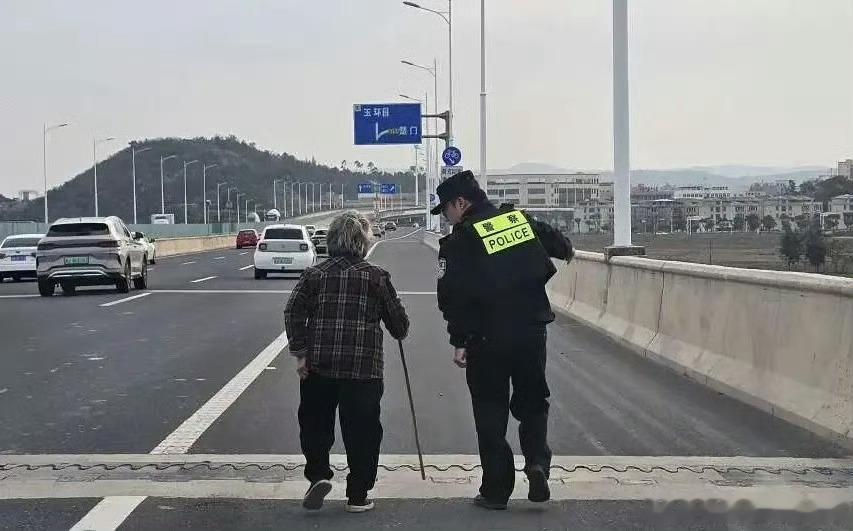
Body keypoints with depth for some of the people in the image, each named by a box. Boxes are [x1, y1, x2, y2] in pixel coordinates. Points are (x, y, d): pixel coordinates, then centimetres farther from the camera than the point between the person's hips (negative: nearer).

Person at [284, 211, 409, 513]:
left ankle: (318, 475, 0)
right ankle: (358, 496, 10)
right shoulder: (376, 277, 0)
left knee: (314, 425, 17)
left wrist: (300, 353, -1)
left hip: (318, 364, 1)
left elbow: (293, 313, -3)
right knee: (361, 431, 7)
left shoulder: (314, 275, 4)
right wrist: (401, 332, 28)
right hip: (364, 367, -1)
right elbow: (397, 318, 6)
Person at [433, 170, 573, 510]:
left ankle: (496, 490, 10)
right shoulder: (520, 218, 5)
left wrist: (458, 341, -5)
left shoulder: (460, 240, -8)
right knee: (533, 403, 19)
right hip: (532, 332, 4)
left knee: (491, 413, 9)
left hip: (486, 340, -3)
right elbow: (561, 246, 15)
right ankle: (537, 461, -4)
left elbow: (452, 296, -13)